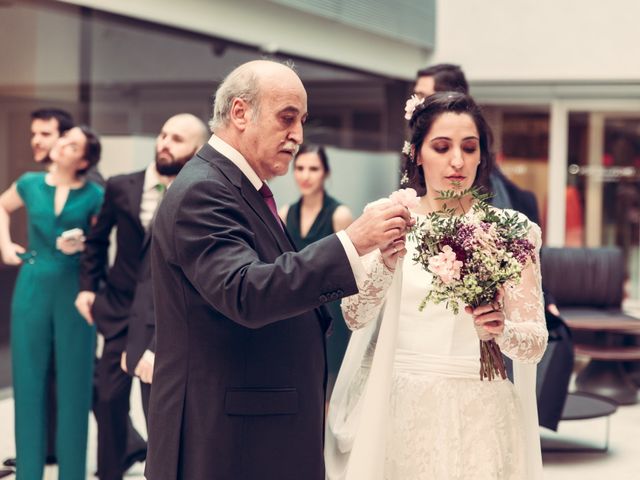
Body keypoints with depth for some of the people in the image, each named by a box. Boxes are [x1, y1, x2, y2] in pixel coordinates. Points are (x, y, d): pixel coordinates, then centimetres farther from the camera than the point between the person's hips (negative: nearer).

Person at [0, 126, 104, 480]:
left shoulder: (94, 196, -5)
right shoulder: (30, 183, 3)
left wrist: (82, 246, -18)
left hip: (74, 290, -2)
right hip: (33, 287, 2)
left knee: (73, 379, 3)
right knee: (29, 378, 7)